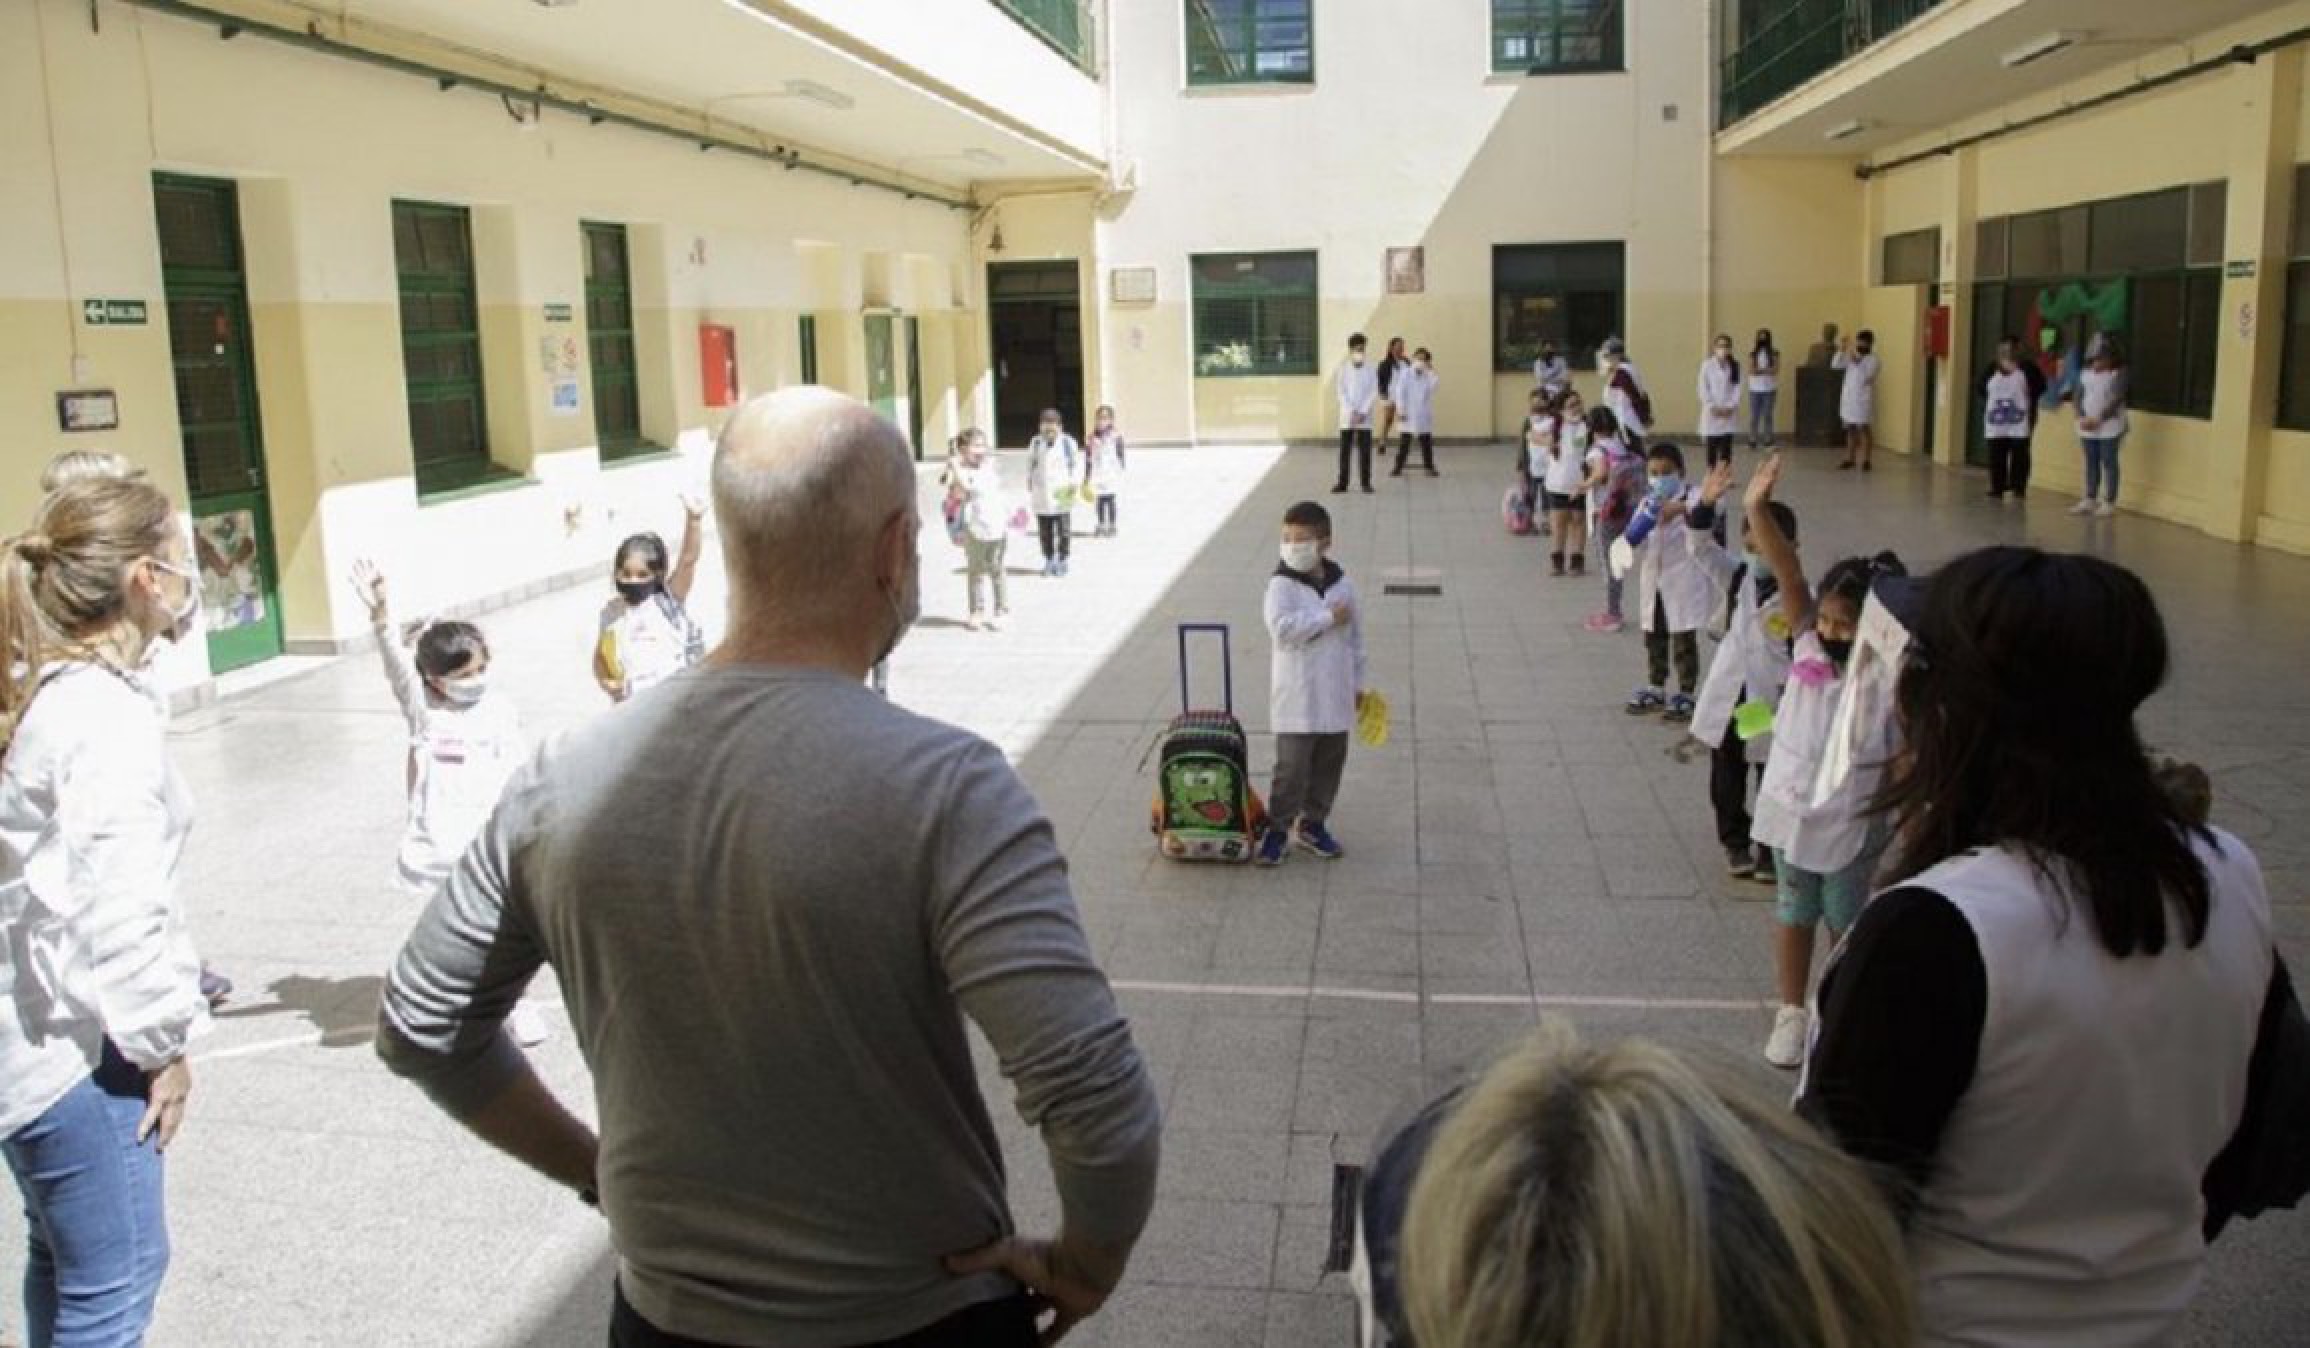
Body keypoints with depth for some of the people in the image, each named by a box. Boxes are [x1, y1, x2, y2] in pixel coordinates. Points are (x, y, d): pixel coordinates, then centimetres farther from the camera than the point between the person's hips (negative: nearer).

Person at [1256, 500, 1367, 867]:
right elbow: (1281, 627, -26)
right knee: (1292, 766, -5)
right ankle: (1278, 830, 8)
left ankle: (1312, 825, 28)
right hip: (1296, 696, -5)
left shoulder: (1342, 584, 4)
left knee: (1330, 763, 13)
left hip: (1336, 695, 5)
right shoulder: (1282, 584, -10)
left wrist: (1358, 683, 16)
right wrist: (1328, 618, -21)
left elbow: (1355, 636, 13)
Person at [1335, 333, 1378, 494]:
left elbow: (1374, 394, -2)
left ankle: (1366, 482, 7)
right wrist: (1351, 412, -12)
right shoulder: (1343, 370, 3)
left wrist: (1362, 413, -12)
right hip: (1347, 417, 0)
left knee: (1365, 451, 0)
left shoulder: (1370, 370, 3)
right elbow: (1341, 393, -3)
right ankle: (1342, 483, 5)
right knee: (1345, 451, 1)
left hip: (1364, 418, 0)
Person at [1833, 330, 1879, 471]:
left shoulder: (1872, 359, -8)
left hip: (1863, 401, -6)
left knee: (1864, 430, -3)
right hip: (1848, 400, 6)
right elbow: (1835, 365, 6)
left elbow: (1865, 377, -21)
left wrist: (1857, 361, -26)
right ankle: (1849, 458, 18)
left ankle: (1865, 461, -1)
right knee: (1851, 430, 11)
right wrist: (1841, 351, -6)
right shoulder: (1852, 357, 11)